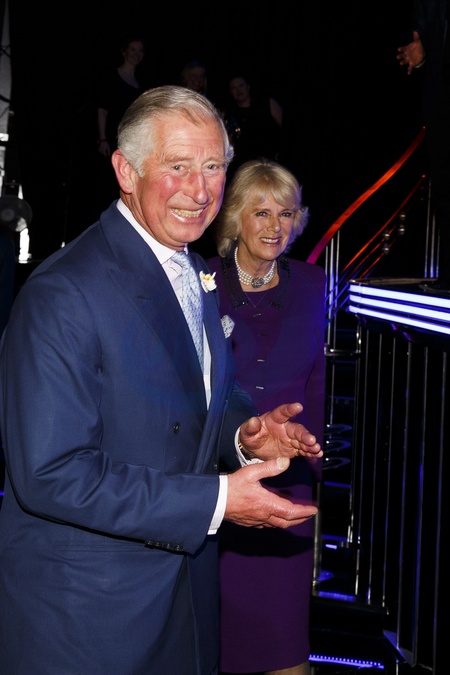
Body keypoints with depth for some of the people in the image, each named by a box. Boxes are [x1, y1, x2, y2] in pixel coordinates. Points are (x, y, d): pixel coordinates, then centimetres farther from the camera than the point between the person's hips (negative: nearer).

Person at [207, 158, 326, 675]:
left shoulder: (310, 285, 4)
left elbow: (315, 381, 9)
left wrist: (311, 464, 6)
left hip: (287, 475, 2)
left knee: (284, 609, 7)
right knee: (218, 607, 9)